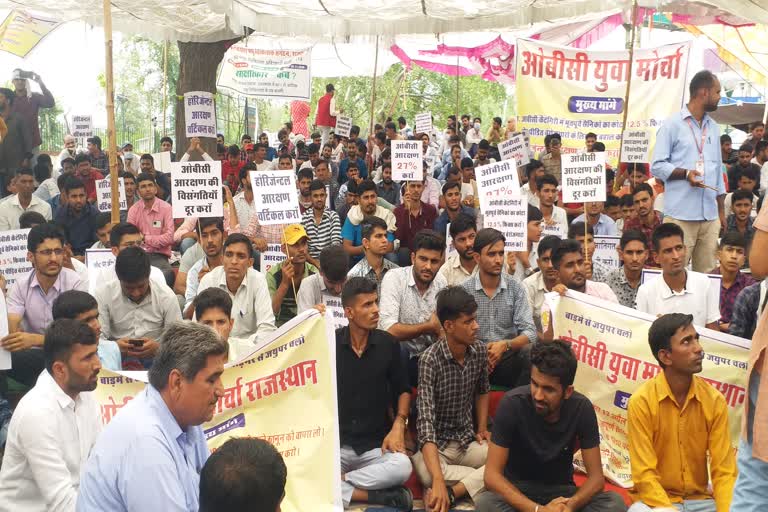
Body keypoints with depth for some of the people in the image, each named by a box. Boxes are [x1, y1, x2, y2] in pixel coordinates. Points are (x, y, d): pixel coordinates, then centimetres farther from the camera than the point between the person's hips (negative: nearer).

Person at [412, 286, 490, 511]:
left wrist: (482, 428, 5)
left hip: (468, 442, 5)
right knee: (427, 473, -38)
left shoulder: (480, 352, -2)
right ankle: (482, 480, -15)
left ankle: (452, 492, -21)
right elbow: (426, 421, -29)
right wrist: (438, 481, -39)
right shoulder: (430, 359, -21)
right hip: (436, 445, -5)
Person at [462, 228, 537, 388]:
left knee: (529, 352, -30)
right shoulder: (464, 290, 0)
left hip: (508, 358, 2)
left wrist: (505, 345, -22)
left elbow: (529, 332, -4)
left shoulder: (515, 287, 3)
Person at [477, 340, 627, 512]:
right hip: (518, 490, -2)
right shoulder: (512, 403, -23)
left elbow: (596, 476, -12)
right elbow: (492, 475, -24)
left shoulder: (582, 408, -16)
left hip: (561, 490, 3)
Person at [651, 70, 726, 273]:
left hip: (710, 215, 6)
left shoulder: (714, 127, 18)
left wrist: (721, 211, 18)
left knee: (707, 273, 6)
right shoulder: (673, 124, -2)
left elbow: (717, 170, 21)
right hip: (680, 215, -6)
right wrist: (685, 173, -20)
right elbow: (657, 166, -4)